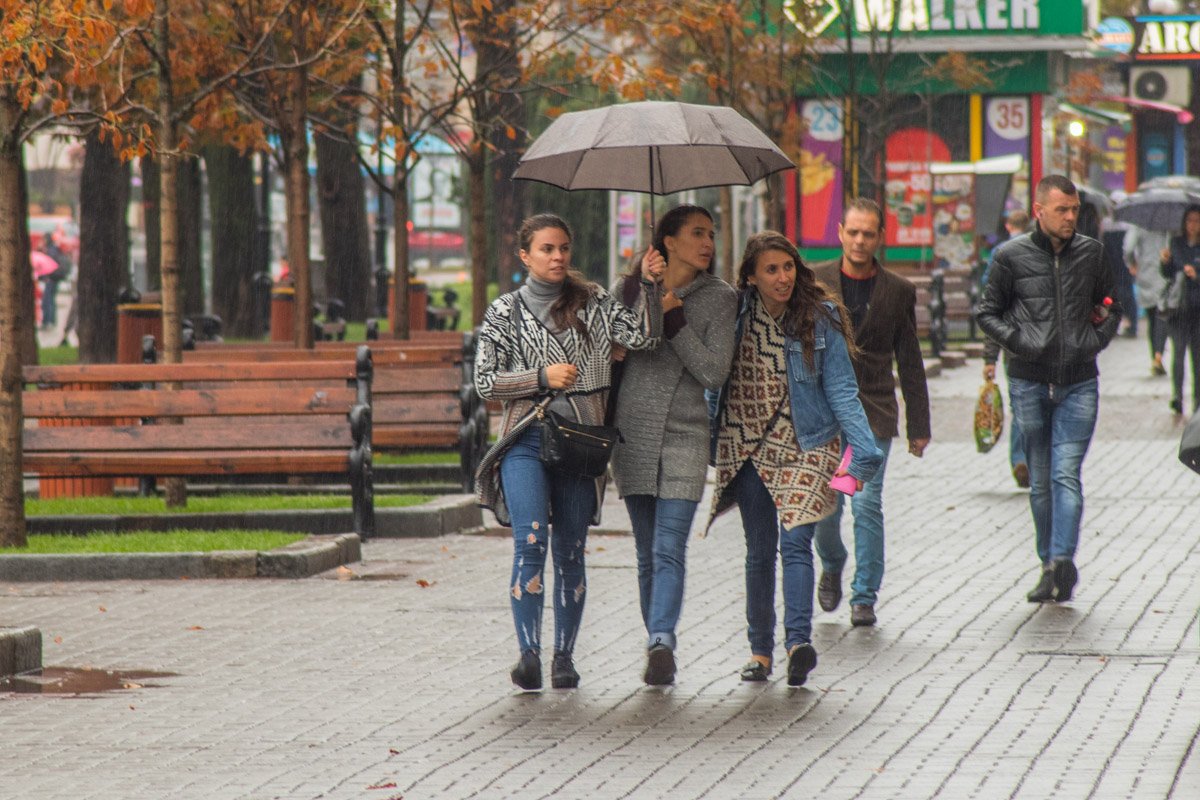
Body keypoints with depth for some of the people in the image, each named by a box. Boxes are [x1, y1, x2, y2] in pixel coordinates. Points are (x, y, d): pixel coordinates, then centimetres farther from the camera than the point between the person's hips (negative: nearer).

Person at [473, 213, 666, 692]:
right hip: (526, 439, -2)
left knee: (570, 551, 4)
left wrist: (648, 284, -13)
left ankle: (564, 657, 11)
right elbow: (485, 381, 3)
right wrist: (542, 376, -8)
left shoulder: (594, 304, 10)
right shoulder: (505, 312, 6)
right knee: (531, 542, -16)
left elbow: (642, 336, -3)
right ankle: (529, 653, -16)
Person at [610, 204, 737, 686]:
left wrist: (673, 321, -12)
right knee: (648, 554, 6)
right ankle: (660, 647, 13)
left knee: (668, 549, -15)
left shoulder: (719, 298, 2)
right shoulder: (628, 290, 7)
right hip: (631, 433, 2)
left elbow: (714, 373, -5)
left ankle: (661, 641, -25)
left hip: (685, 434, -2)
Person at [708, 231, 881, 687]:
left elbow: (841, 388, -3)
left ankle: (798, 641, -26)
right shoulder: (734, 316, 1)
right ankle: (760, 649, 13)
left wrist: (862, 449, -13)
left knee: (794, 541, -16)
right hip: (746, 445, 2)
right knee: (759, 548, 6)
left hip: (804, 445, -2)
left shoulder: (820, 318, -3)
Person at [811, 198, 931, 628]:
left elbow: (910, 363, 8)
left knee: (867, 504, -8)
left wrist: (918, 426, 7)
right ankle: (832, 565, 32)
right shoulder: (814, 282, 3)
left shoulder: (898, 291, 4)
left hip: (873, 414, -1)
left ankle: (864, 597, 2)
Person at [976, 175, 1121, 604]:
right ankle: (1051, 565, 13)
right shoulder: (1012, 256, 0)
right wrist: (1017, 341, -8)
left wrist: (1097, 339, 3)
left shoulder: (1091, 252, 6)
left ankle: (1061, 561, -22)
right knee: (1040, 481, 5)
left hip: (1079, 383, 0)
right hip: (1029, 381, 0)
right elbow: (988, 312, 8)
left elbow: (1111, 306, 20)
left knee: (1066, 475, -13)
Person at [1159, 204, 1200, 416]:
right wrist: (1165, 262, -6)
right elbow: (1168, 275, 12)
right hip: (1179, 305, 1)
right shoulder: (1176, 244, 8)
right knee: (1178, 349, -9)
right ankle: (1176, 395, -9)